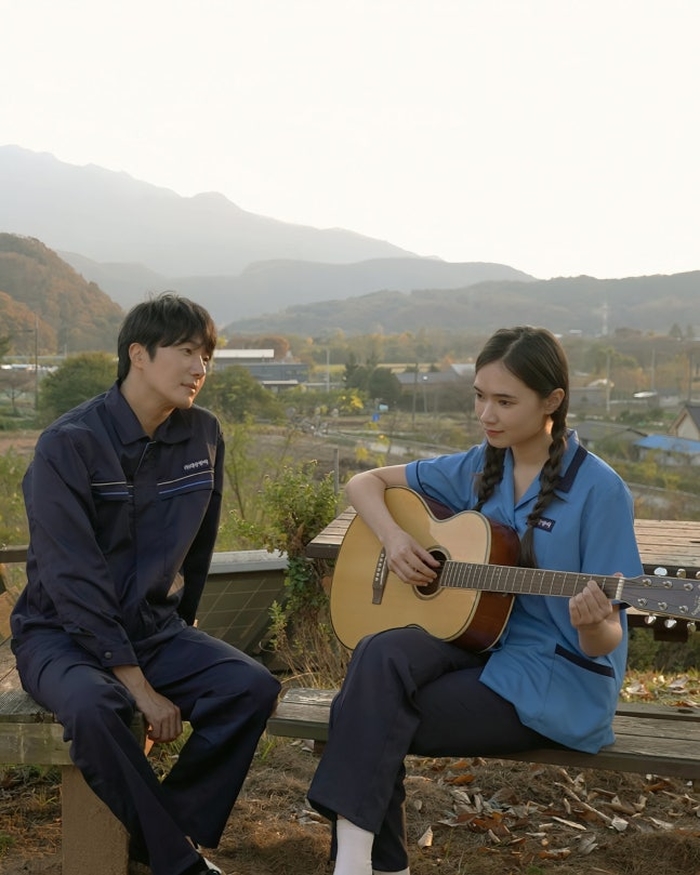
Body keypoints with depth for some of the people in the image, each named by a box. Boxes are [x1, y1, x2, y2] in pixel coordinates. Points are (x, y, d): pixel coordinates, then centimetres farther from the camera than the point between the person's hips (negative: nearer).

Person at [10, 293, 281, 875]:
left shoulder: (203, 435, 1)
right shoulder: (69, 444, -17)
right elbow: (75, 580, -22)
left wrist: (182, 625, 16)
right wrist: (139, 686, -23)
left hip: (154, 628, 5)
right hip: (62, 632, -5)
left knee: (253, 688, -18)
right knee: (92, 708, -36)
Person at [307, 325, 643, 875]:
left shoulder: (597, 489, -12)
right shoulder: (478, 469, 5)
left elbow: (604, 641, -11)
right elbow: (365, 483, 13)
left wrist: (594, 625, -36)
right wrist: (394, 537, -7)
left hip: (558, 679, -5)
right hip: (476, 639, 6)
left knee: (373, 717, -23)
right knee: (378, 657, -26)